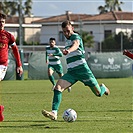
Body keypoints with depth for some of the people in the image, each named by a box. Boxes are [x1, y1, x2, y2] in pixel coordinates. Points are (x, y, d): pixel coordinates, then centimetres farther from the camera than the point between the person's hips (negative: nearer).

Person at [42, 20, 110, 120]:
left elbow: (76, 44, -34)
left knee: (98, 93, 3)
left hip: (82, 69, -6)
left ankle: (103, 88, 42)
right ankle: (54, 113, -30)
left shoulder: (75, 36, -8)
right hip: (71, 72, 6)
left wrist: (69, 50, -55)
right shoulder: (67, 41, 18)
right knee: (58, 87, -20)